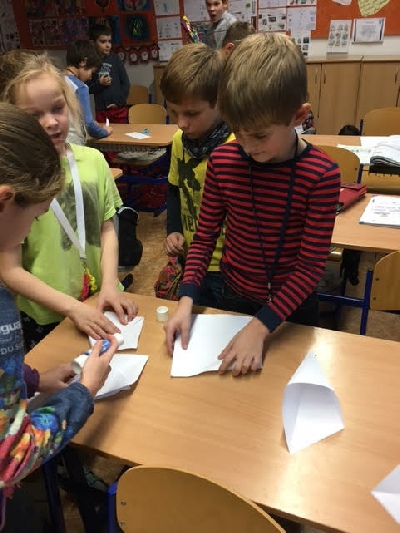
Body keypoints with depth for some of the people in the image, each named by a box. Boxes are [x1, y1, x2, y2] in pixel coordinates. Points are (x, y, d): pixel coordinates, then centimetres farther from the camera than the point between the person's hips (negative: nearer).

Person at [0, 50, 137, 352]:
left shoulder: (93, 160, -6)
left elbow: (107, 229, 2)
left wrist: (110, 285, -11)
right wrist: (72, 307, -22)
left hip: (101, 309, 4)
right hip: (45, 320, -3)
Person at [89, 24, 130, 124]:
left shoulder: (115, 59, 4)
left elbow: (126, 83, 3)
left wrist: (119, 102, -5)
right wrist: (99, 84, -12)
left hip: (119, 108, 1)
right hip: (101, 109, -1)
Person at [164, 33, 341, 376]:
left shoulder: (321, 175, -22)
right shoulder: (222, 161, -13)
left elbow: (311, 266, -20)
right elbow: (205, 237, -5)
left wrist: (260, 327, -25)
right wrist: (187, 300, -16)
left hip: (292, 309, -2)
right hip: (233, 297, 3)